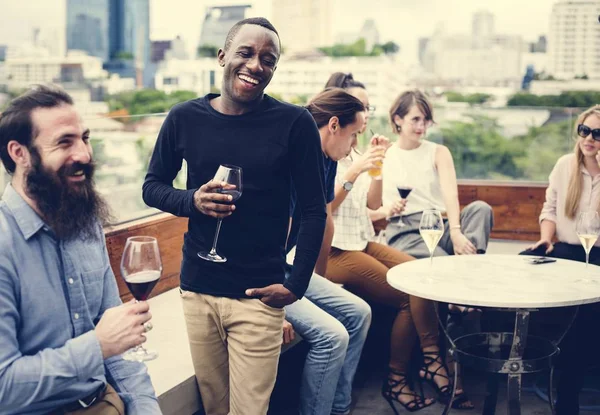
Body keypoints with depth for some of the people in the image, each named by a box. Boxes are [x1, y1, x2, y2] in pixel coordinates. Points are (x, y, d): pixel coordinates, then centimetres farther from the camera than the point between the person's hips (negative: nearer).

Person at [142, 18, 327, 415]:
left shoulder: (295, 123, -7)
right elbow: (153, 186, 10)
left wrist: (296, 284, -8)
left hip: (259, 294, -2)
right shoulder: (185, 118, 0)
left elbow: (314, 211, -2)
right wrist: (192, 200, -11)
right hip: (197, 289, 3)